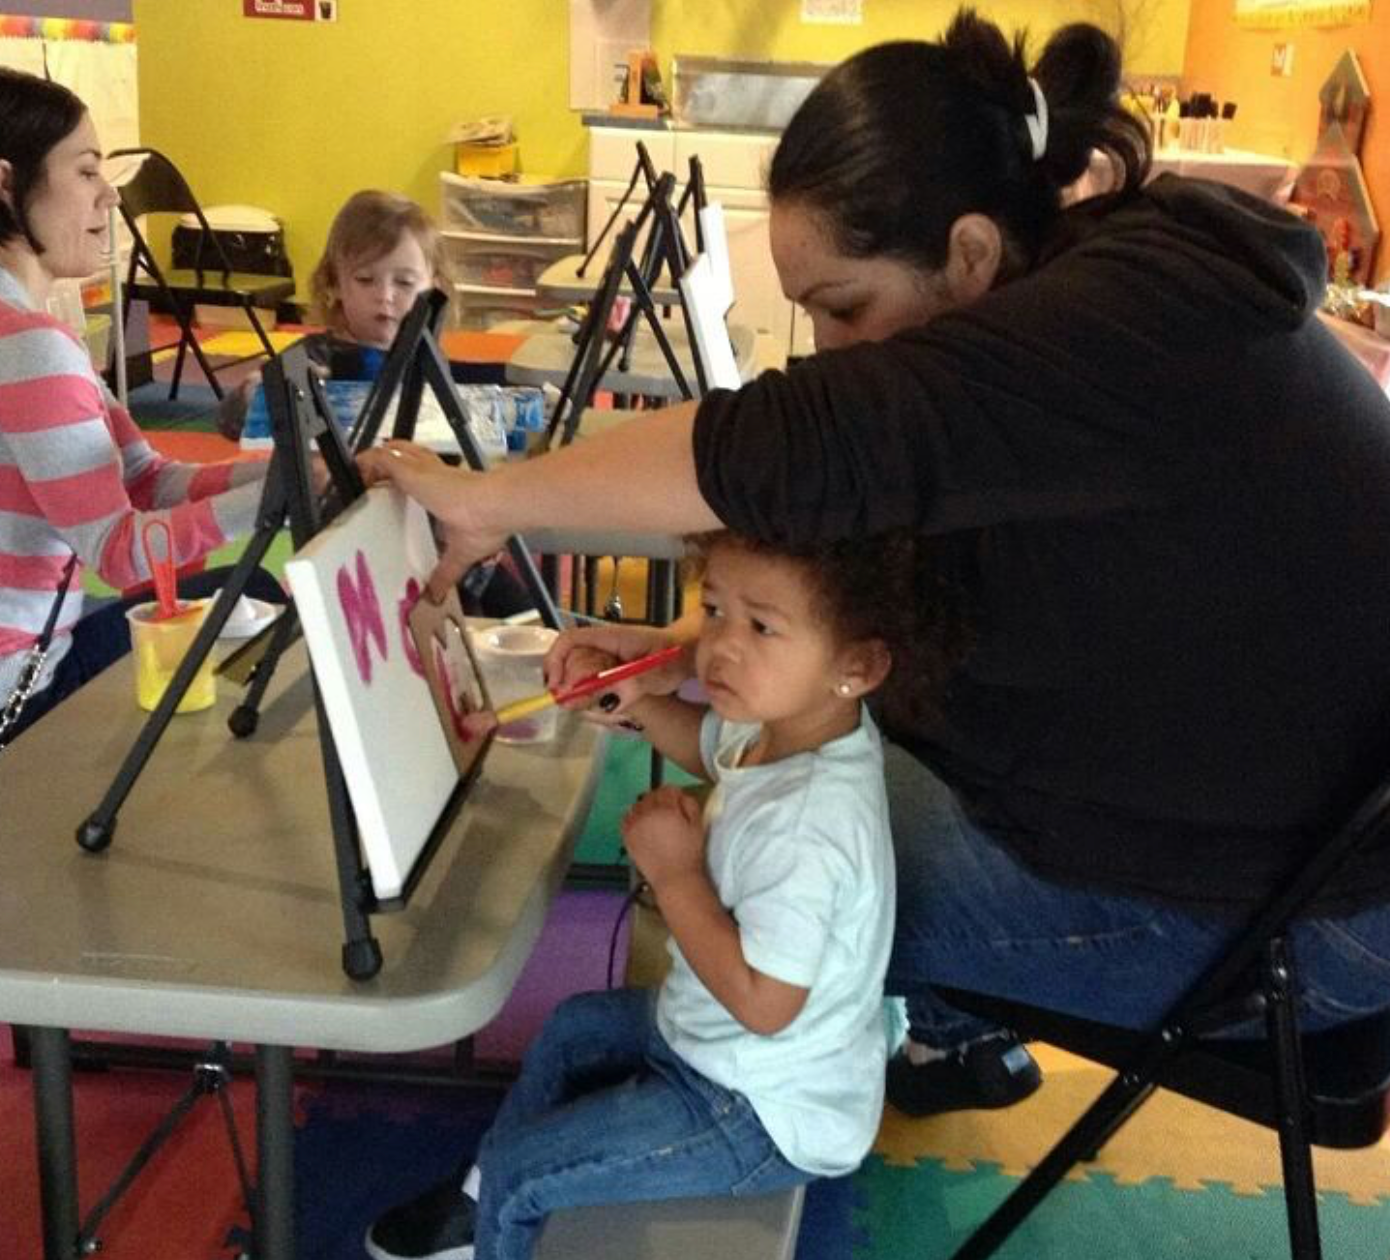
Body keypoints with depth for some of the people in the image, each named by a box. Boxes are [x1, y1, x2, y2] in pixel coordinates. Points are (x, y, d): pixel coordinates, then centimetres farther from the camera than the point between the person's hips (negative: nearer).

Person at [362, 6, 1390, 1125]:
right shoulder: (1097, 294, -1)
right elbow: (875, 528, 5)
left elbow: (806, 448, -40)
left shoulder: (1135, 326, -31)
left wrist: (489, 499, -28)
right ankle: (962, 1031, 28)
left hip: (1282, 901, -9)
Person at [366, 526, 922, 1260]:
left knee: (518, 1172, -2)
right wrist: (637, 702, -5)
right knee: (575, 1026, 28)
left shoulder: (806, 825, -38)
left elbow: (762, 1001, -34)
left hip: (764, 1116, -9)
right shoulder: (789, 720, -11)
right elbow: (716, 747, 13)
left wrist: (674, 874, -27)